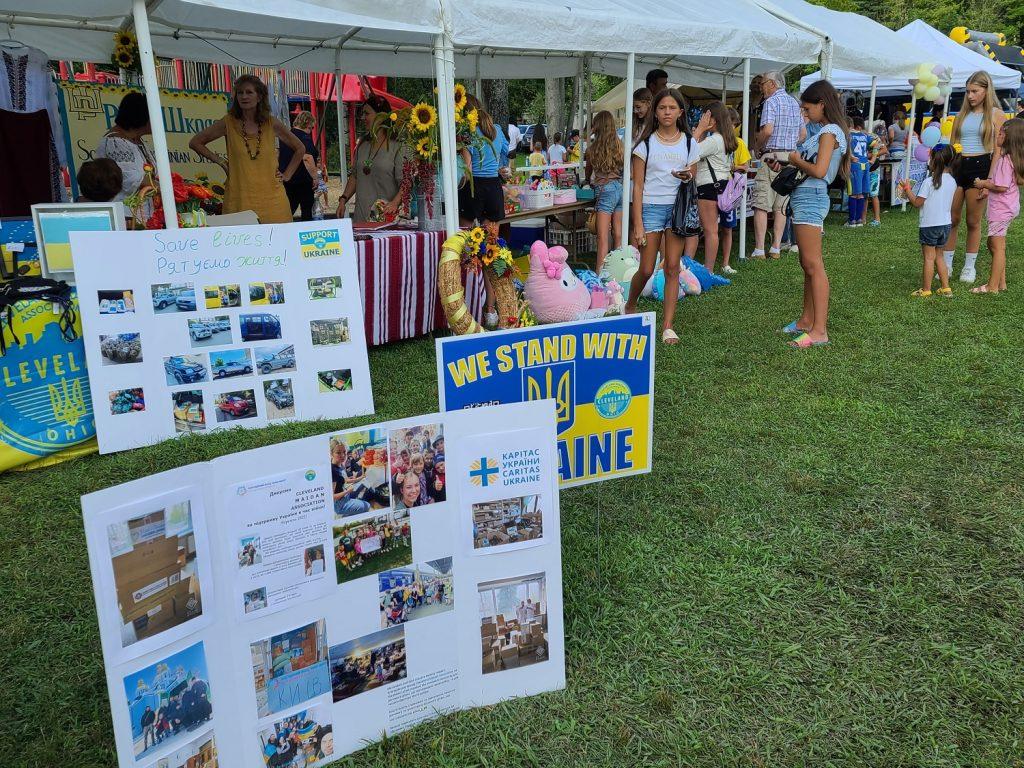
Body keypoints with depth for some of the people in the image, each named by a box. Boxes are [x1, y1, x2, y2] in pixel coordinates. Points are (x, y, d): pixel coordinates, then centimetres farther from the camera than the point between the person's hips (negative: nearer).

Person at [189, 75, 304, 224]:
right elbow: (195, 143, 10)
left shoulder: (272, 123, 4)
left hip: (272, 198, 1)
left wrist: (287, 175, 9)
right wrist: (219, 160, 3)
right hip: (239, 199, -1)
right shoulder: (229, 122, 1)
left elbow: (300, 149, 16)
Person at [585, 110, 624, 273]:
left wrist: (591, 182, 35)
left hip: (605, 190, -4)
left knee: (603, 237, -7)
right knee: (618, 235, 11)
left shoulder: (593, 148, -1)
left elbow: (588, 173, 15)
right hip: (621, 187, 4)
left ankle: (600, 272, -10)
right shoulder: (620, 145, 4)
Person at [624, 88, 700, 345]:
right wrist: (638, 224, -9)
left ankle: (668, 326, 2)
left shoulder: (689, 143, 7)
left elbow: (693, 183, 14)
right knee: (646, 270, 0)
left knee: (672, 268, -2)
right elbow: (638, 185, -2)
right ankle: (630, 307, 29)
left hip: (678, 208, 2)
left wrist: (688, 177, -12)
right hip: (651, 208, -2)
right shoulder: (646, 143, 1)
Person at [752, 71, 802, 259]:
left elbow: (767, 130, -20)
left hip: (771, 157, -7)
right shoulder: (794, 103, 16)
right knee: (781, 206, 8)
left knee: (761, 206, -6)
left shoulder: (771, 102, -8)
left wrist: (757, 146, -4)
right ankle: (776, 249, 9)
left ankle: (759, 250, -8)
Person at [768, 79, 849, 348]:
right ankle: (807, 320, 22)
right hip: (805, 197, 10)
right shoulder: (824, 131, 18)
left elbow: (818, 171, -22)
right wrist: (785, 165, 7)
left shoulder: (829, 132, -11)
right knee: (807, 264, 14)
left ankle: (819, 330, -12)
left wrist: (796, 160, -7)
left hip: (810, 198, -10)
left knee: (813, 265, -12)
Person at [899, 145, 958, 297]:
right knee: (939, 256, 17)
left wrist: (907, 190, -1)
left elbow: (917, 203, -14)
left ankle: (926, 290, 4)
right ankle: (945, 288, 18)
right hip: (945, 224, 7)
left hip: (929, 225, -7)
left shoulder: (929, 182, -17)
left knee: (929, 257, 0)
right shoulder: (952, 181, 4)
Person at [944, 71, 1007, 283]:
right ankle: (946, 265, 11)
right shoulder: (962, 113, 12)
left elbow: (999, 150, -4)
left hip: (980, 166, -3)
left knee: (973, 222, 4)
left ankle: (969, 267, 14)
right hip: (957, 166, 3)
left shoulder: (996, 114, 1)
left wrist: (990, 180, -12)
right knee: (951, 219, 2)